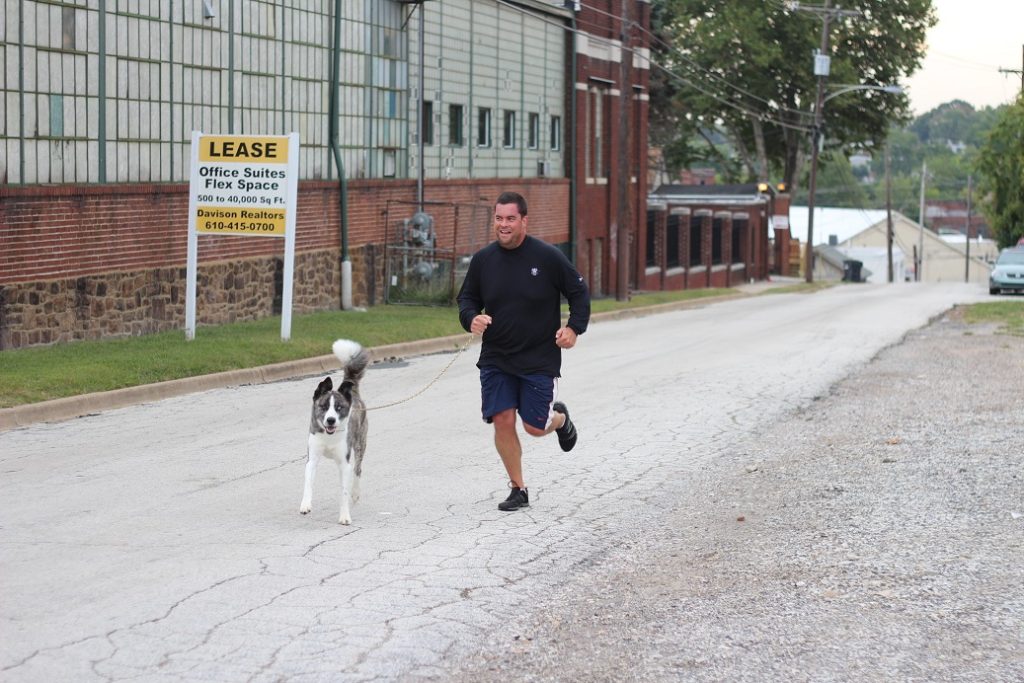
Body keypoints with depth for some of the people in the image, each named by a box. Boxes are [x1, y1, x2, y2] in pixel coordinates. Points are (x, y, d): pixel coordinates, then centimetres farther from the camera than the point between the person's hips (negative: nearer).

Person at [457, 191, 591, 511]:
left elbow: (579, 292, 2)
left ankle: (559, 418, 37)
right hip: (495, 360, 3)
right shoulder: (483, 259, 1)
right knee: (502, 421, -7)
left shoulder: (548, 257, -8)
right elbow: (467, 298, 11)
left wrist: (574, 327, -10)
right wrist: (471, 318, -11)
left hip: (540, 360, -3)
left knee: (536, 427, -2)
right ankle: (518, 489, 9)